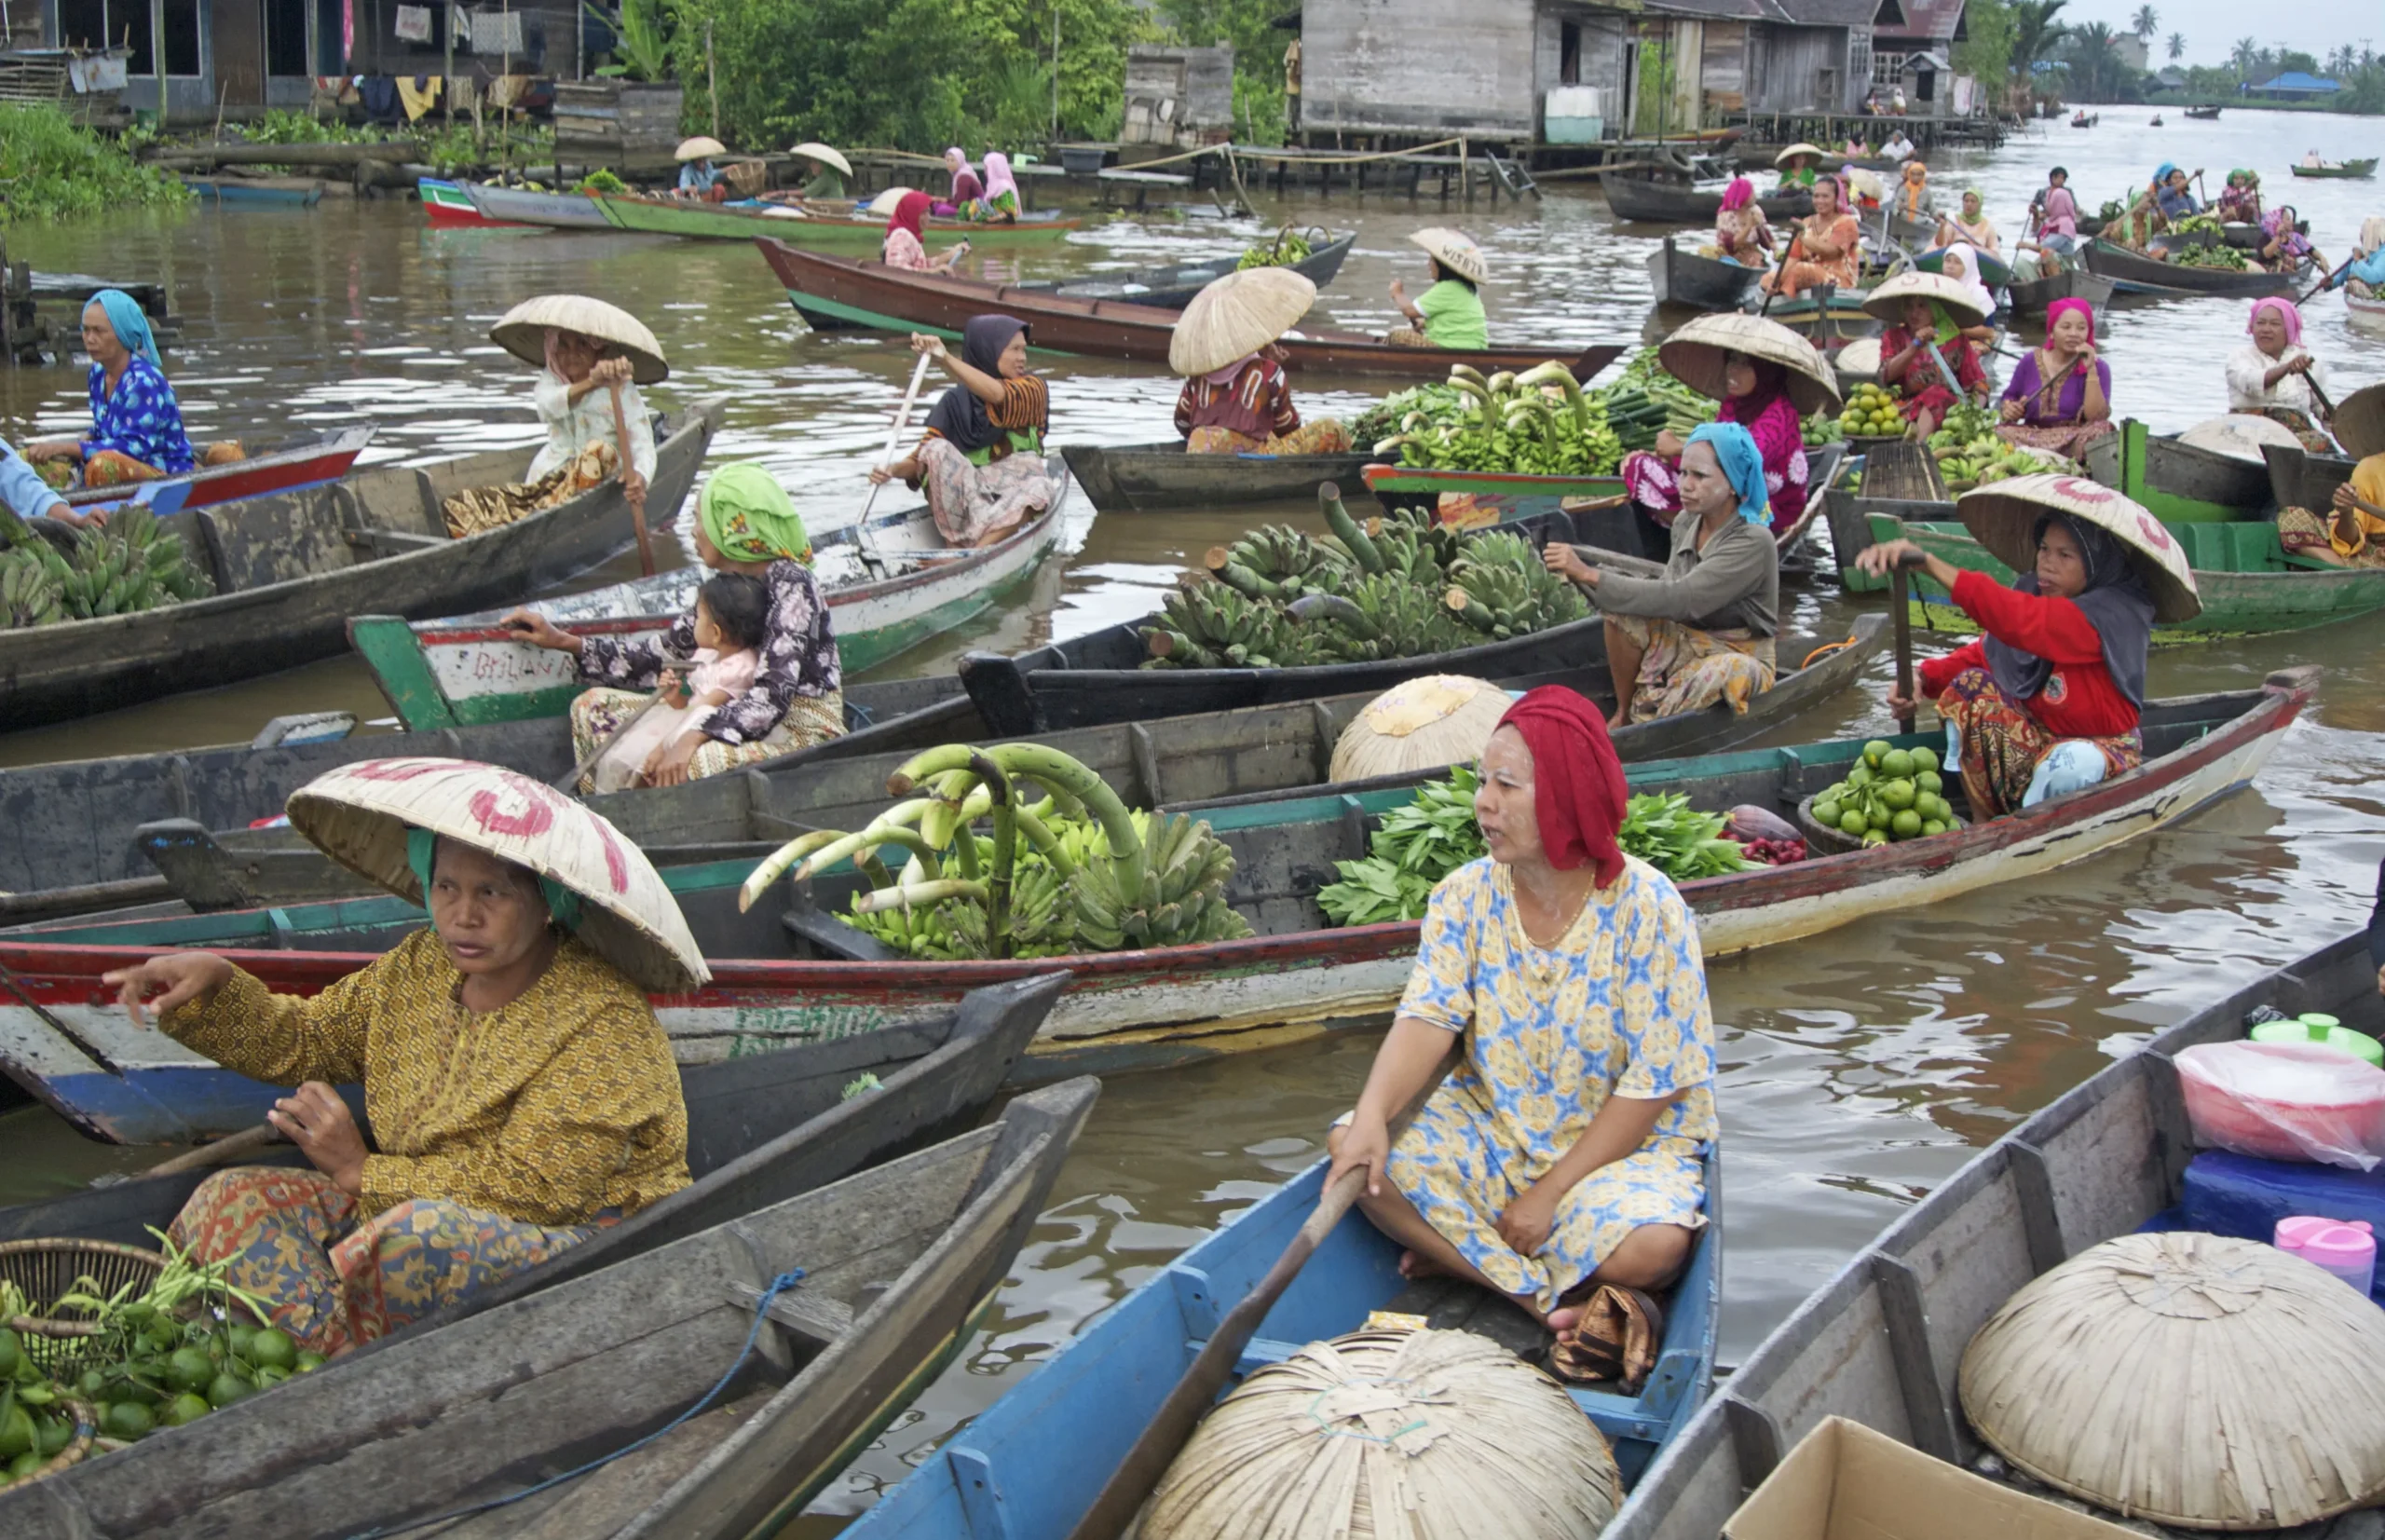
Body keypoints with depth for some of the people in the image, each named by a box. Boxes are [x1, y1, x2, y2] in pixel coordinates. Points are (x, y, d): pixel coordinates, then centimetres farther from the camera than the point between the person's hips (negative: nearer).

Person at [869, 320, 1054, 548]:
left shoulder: (1032, 388, 1)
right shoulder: (956, 401, 5)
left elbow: (997, 395, -22)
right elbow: (922, 458, 2)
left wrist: (946, 359, -34)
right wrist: (894, 470, -21)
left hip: (1012, 512, -1)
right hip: (960, 503, 1)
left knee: (1039, 487, -34)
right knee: (937, 450, -24)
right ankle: (955, 547, -32)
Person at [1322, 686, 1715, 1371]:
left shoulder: (1646, 907, -17)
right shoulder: (1467, 896, -5)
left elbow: (1655, 1082, -17)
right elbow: (1428, 1019, -17)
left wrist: (1552, 1192, -19)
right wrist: (1372, 1115, -38)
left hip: (1624, 1145, -4)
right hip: (1492, 1129, 4)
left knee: (1650, 1245, -35)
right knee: (1353, 1148, -20)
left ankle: (1465, 1254, -7)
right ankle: (1559, 1302, -17)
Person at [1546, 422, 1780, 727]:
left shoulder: (1754, 542, -25)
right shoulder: (1686, 523, -2)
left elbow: (1679, 599, -33)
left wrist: (1589, 575, -35)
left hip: (1738, 658, -6)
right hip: (1688, 642, 6)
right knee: (1622, 612, -16)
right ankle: (1622, 714, -6)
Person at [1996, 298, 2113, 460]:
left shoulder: (2098, 367, 1)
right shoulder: (2030, 362, 9)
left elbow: (2096, 417, -12)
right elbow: (2010, 398, 20)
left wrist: (2091, 370, -17)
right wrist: (2008, 409, -5)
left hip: (2074, 441, -1)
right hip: (2031, 437, 1)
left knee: (2102, 430, -33)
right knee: (2000, 433, -28)